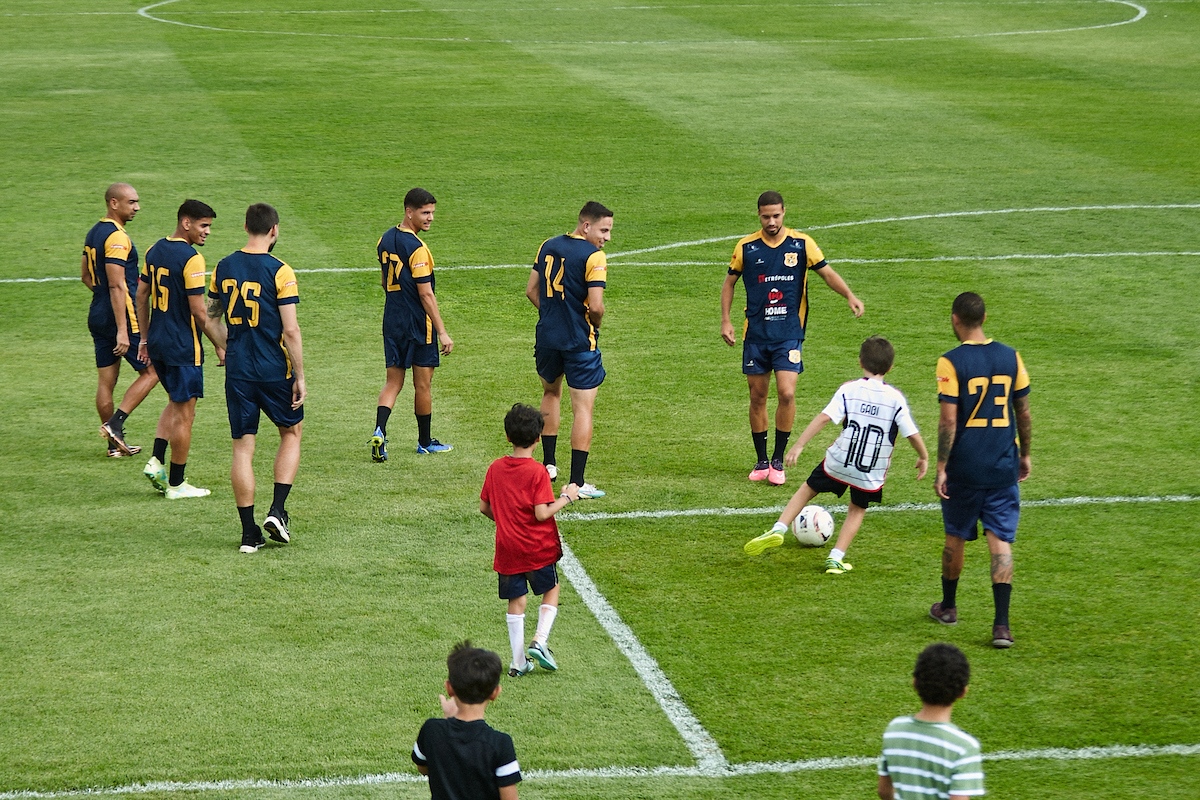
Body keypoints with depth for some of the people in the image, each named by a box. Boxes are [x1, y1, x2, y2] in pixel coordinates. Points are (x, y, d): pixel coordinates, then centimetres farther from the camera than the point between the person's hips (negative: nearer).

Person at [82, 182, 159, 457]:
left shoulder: (94, 233, 12)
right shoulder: (117, 238, -18)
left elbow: (85, 275, 22)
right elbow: (117, 286, -22)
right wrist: (122, 331, -24)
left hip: (97, 317, 9)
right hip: (120, 315, -9)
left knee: (106, 380, 10)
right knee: (151, 371, 1)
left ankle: (115, 443, 15)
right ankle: (115, 424, -7)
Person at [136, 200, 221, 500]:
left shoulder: (155, 251, 7)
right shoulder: (191, 258, -18)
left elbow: (141, 295, 13)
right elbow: (198, 311, -19)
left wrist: (145, 338, 21)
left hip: (157, 342, 8)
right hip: (183, 348, -8)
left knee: (175, 402, 24)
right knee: (184, 414, 2)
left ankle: (157, 461, 11)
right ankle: (176, 484, 8)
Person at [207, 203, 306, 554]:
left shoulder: (224, 267, 3)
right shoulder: (279, 271, -12)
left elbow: (212, 317, 13)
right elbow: (290, 330, -14)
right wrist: (299, 377, -7)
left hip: (237, 371, 4)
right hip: (274, 370, -4)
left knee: (242, 448, 6)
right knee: (291, 433, 18)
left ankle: (249, 532, 7)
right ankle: (277, 511, 5)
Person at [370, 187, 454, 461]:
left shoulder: (385, 240, 5)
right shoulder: (416, 248, -19)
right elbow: (426, 294, -19)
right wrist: (442, 332, -16)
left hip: (392, 321, 7)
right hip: (418, 323, -7)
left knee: (393, 381, 9)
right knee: (423, 384, 8)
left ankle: (379, 431, -12)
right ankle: (425, 442, 20)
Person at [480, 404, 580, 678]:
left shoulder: (496, 468, -1)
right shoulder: (537, 472, -16)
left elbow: (484, 507, 5)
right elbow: (541, 513, -21)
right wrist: (566, 498, -8)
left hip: (507, 549, 4)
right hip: (538, 548, -4)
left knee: (516, 601, 11)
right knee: (551, 592, 17)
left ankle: (518, 662, 11)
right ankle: (539, 641, -1)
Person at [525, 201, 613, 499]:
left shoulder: (548, 246, 6)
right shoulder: (593, 256, -15)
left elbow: (531, 290, 10)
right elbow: (596, 306, -20)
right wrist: (595, 325, 0)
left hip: (547, 337, 6)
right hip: (580, 341, -6)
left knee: (551, 393, 28)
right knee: (583, 408, -1)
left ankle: (548, 463, 34)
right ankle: (576, 482, -3)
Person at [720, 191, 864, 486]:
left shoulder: (801, 243, -3)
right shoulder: (746, 247, 0)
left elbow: (827, 272, 2)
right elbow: (729, 283, 11)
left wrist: (850, 296, -14)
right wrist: (725, 321, 3)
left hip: (789, 334, -2)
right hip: (756, 334, 2)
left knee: (786, 394, -13)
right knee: (757, 397, 6)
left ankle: (778, 461, 1)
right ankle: (761, 461, 19)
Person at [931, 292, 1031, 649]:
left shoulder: (951, 362, -12)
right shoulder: (1010, 357, 1)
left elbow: (948, 421, -14)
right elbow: (1024, 412, 8)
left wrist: (941, 468, -8)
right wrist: (1024, 455, 20)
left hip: (964, 467, -2)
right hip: (1004, 466, 2)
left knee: (956, 537, 16)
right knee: (1001, 541, 1)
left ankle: (948, 606, 34)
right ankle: (1001, 624, -9)